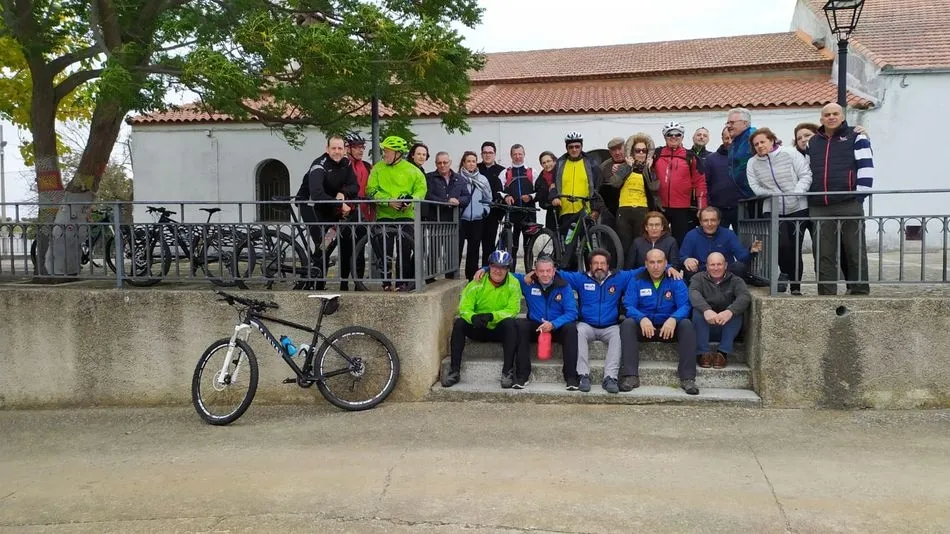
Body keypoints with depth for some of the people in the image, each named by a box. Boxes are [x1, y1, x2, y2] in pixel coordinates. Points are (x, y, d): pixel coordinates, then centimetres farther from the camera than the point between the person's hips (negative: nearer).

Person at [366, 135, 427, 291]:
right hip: (384, 215, 1)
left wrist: (411, 200, -15)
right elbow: (371, 191, -2)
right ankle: (386, 282, 10)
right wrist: (389, 201, -15)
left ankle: (403, 282, 8)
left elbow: (421, 188, 4)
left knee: (405, 250, -2)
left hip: (405, 215, -1)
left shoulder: (411, 170, 3)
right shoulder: (378, 169, 5)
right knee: (384, 250, 0)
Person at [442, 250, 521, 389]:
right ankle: (455, 371, -20)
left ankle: (507, 371, -29)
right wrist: (473, 317, -35)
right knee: (459, 323, -25)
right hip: (478, 329, 1)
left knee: (510, 323, -33)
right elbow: (464, 308, -11)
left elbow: (513, 309, -16)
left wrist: (491, 316, -32)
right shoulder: (478, 282, -7)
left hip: (500, 330, -1)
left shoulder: (513, 284, -8)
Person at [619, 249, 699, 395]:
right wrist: (642, 318, -30)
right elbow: (628, 306, -8)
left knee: (686, 324, -28)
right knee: (627, 323, -29)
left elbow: (684, 306, -9)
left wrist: (673, 319, -32)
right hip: (644, 327, 0)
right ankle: (631, 376, -36)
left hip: (669, 327, 0)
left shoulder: (675, 281, 2)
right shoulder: (636, 281, 2)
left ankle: (688, 378, -30)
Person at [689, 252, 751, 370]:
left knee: (735, 312, -25)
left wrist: (730, 311, -38)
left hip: (726, 328, 1)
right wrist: (706, 310, -40)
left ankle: (723, 353, -26)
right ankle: (703, 353, -26)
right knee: (698, 310, -27)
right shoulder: (698, 278, 6)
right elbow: (693, 294, -18)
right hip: (704, 328, -1)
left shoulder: (735, 280, 7)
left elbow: (745, 297, -16)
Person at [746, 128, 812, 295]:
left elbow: (806, 175, -5)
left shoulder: (790, 153, -2)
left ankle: (796, 287, 13)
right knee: (781, 244, -17)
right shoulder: (752, 163, 6)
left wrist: (796, 192, -18)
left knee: (795, 248, 1)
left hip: (797, 207, -1)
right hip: (772, 210, 1)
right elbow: (755, 187, -1)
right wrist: (773, 193, -15)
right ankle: (785, 272, 13)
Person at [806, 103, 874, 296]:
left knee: (855, 251, 1)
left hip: (849, 205, -4)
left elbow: (866, 167, -2)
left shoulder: (856, 137, 5)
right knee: (823, 254, 4)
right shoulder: (812, 143, 19)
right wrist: (809, 199, 17)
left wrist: (860, 196, -9)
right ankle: (826, 293, 10)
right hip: (819, 209, 4)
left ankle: (860, 291, 8)